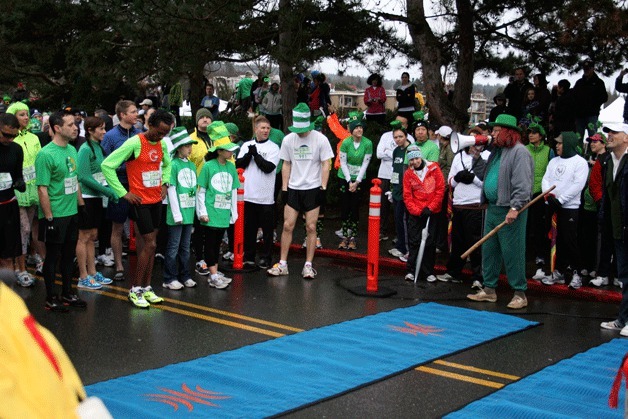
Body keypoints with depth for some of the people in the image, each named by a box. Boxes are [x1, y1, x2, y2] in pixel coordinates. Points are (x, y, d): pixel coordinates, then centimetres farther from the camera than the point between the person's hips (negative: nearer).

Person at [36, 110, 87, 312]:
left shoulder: (72, 150, 7)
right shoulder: (46, 154, -18)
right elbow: (42, 190, -19)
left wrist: (81, 204, 15)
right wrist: (49, 218, -20)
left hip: (72, 213, 7)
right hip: (54, 216, -7)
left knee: (69, 255, 16)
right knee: (53, 256, 5)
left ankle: (67, 293, 29)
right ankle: (51, 298, 17)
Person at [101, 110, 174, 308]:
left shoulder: (162, 144, 5)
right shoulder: (134, 143, -17)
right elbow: (107, 165, -18)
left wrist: (165, 183, 11)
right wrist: (124, 193, -16)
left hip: (156, 200, 7)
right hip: (140, 201, -7)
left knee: (150, 244, 10)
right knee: (150, 244, -8)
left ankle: (146, 287, 19)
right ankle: (135, 289, 4)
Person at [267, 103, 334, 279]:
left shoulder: (320, 139, -8)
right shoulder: (288, 139, 1)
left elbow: (326, 164, -4)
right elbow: (286, 165, 8)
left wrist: (323, 188, -10)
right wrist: (284, 188, 3)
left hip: (313, 189, -2)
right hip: (293, 189, 2)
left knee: (311, 227, 0)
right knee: (287, 226, 0)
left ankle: (308, 265, 8)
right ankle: (282, 264, 8)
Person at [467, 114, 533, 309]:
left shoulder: (519, 152, -12)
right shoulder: (497, 151, 17)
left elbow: (523, 184, -20)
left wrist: (515, 208, -26)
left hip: (510, 211, -10)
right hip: (493, 207, 10)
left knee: (512, 252, -5)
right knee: (489, 249, 13)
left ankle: (520, 293, 4)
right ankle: (489, 289, 22)